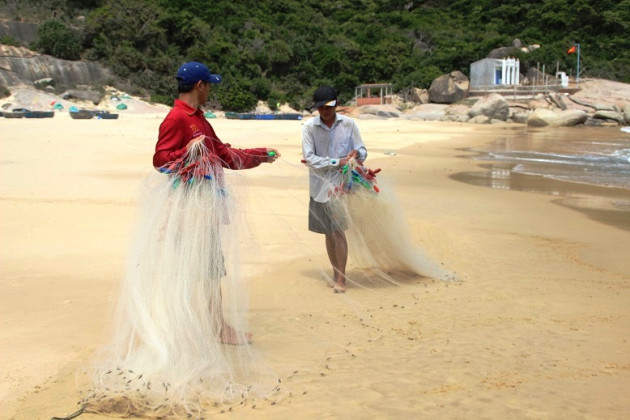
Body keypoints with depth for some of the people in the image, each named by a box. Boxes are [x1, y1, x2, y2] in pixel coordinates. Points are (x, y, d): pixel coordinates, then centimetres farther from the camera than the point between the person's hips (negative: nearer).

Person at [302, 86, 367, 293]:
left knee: (338, 230, -9)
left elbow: (362, 150, 6)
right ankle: (335, 273, 25)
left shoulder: (349, 124, -1)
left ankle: (341, 277, 0)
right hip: (320, 185, 1)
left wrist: (357, 153, -18)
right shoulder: (309, 127, -3)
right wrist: (336, 162, -17)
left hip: (342, 184, -1)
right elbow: (309, 158, -9)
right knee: (328, 232, 10)